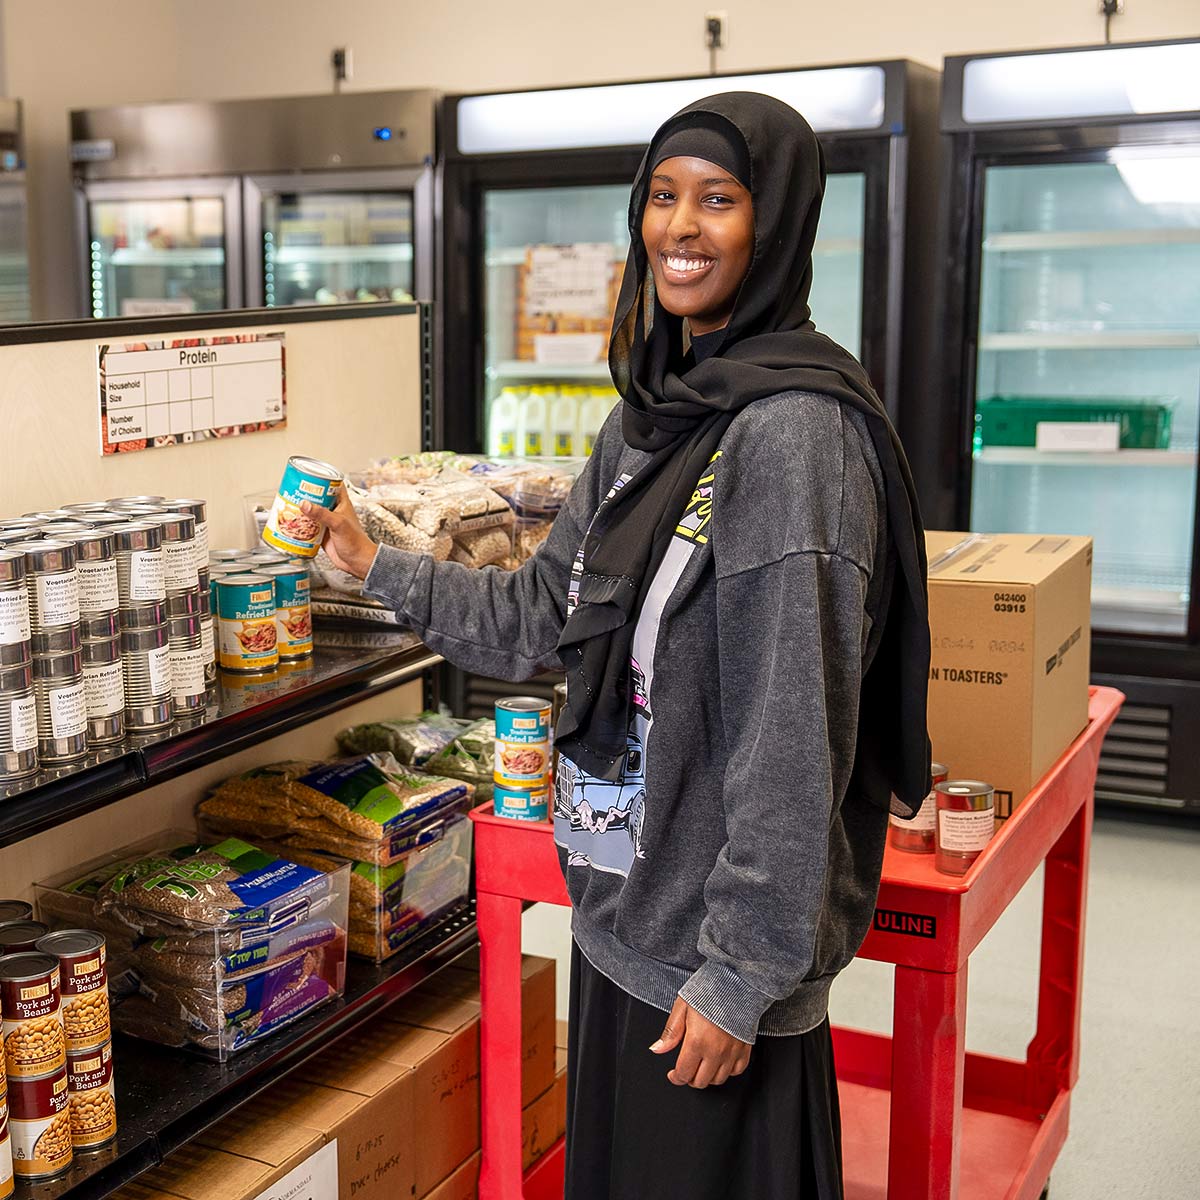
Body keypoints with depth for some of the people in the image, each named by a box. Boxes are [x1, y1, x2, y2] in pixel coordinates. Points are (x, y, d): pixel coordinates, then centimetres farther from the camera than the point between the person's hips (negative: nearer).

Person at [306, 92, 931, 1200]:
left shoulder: (790, 428, -21)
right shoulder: (651, 411, 8)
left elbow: (794, 737, -22)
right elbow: (543, 617, 14)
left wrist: (741, 972, -20)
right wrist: (377, 566, 11)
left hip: (716, 942, -8)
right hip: (625, 903, 9)